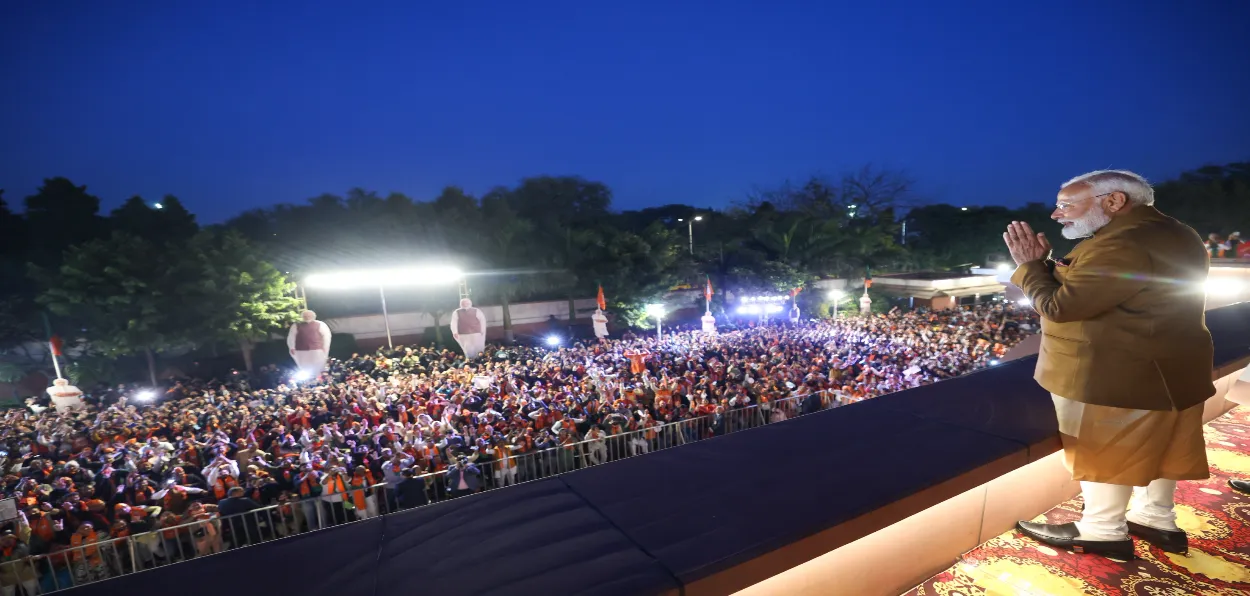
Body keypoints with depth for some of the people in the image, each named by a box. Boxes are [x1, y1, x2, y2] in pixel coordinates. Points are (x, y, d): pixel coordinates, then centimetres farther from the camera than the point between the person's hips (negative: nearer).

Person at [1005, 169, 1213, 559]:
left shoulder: (1124, 244, -25)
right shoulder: (1168, 235, 12)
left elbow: (1058, 305, -26)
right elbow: (1089, 292, 13)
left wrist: (1029, 265, -12)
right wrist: (1046, 264, 1)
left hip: (1119, 375, -10)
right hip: (1162, 368, 11)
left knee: (1104, 450, 3)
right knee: (1152, 447, 20)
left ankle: (1103, 531, 16)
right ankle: (1156, 520, 34)